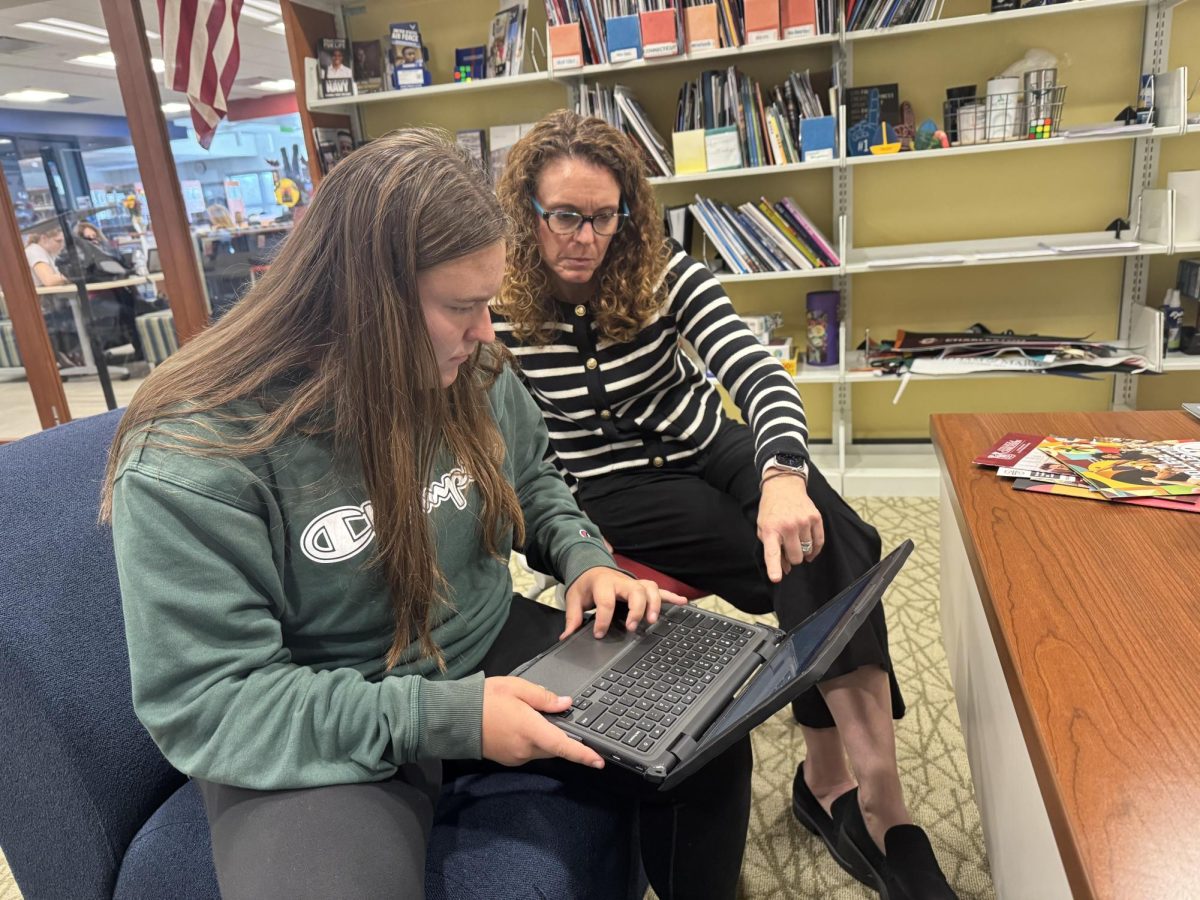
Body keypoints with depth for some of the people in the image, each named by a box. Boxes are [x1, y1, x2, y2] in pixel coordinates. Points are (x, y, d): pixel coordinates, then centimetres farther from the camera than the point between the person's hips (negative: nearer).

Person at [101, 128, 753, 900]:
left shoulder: (471, 371, -5)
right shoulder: (193, 455, -23)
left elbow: (532, 485, 13)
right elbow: (205, 702, -21)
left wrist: (585, 558, -8)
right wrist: (442, 717, -29)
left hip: (490, 652, 5)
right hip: (315, 744, -4)